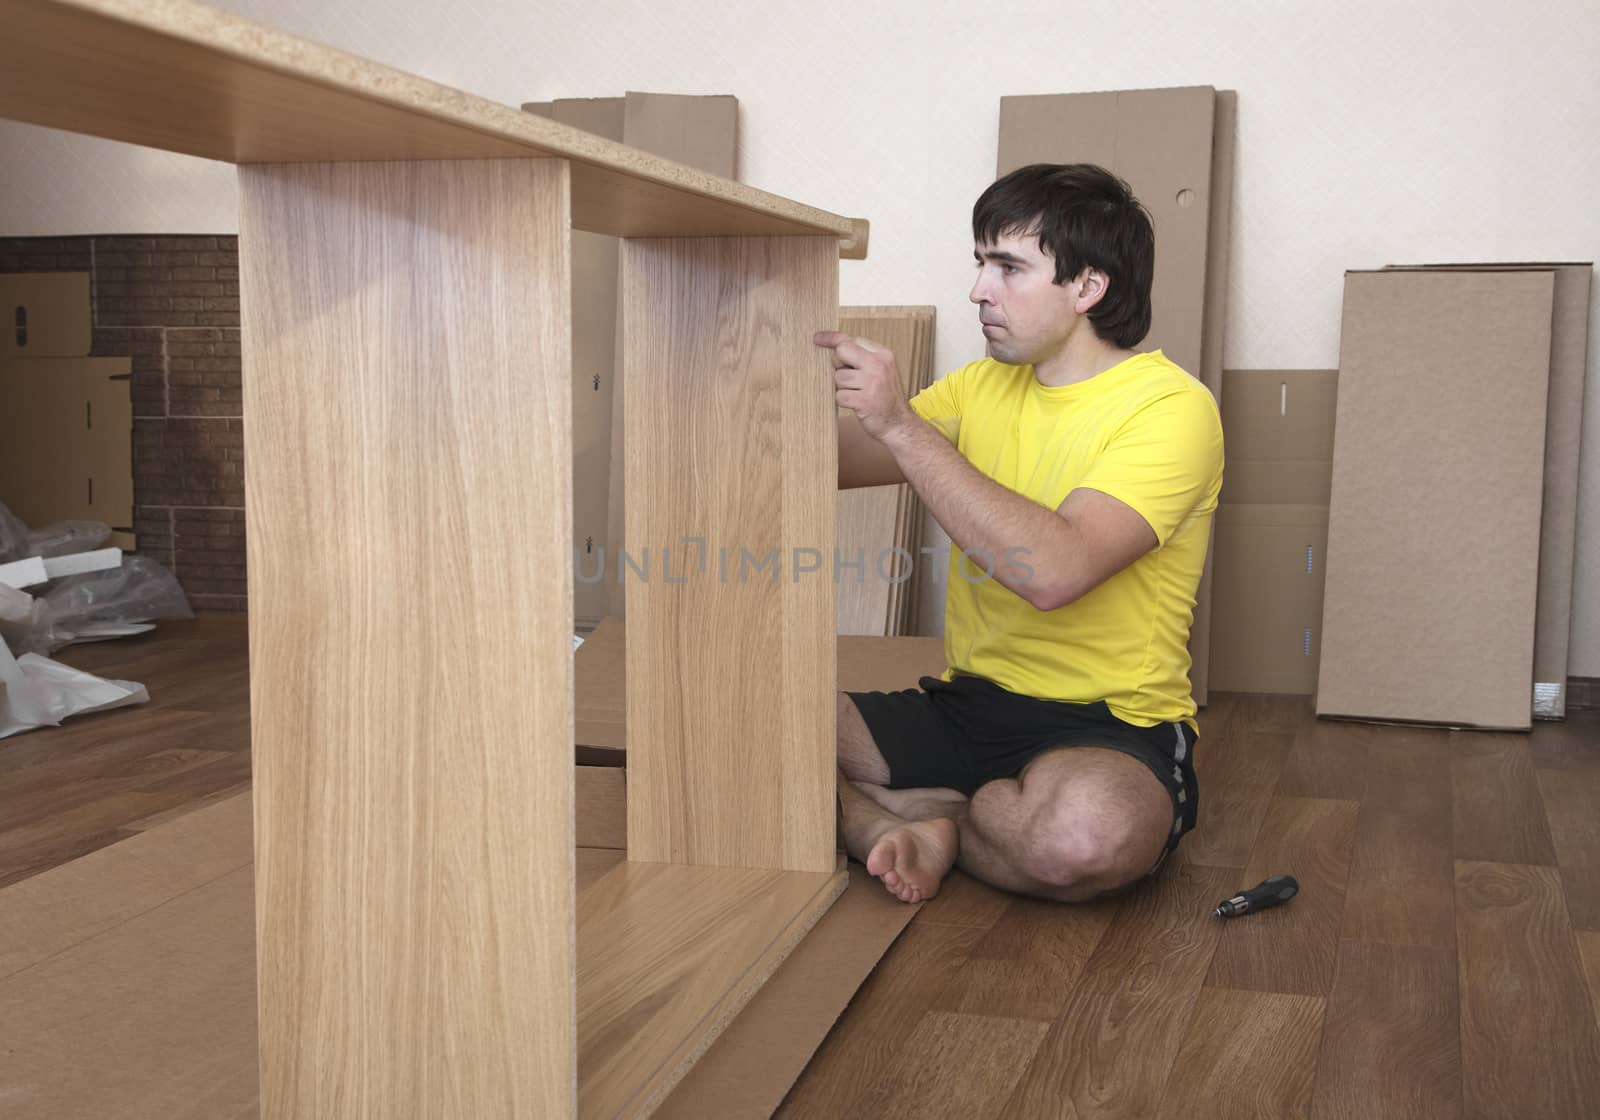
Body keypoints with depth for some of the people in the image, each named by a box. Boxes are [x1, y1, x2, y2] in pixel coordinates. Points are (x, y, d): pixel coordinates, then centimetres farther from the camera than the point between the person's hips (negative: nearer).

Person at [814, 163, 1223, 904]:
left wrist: (900, 424, -26)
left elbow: (1054, 569, -27)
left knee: (1086, 831, -39)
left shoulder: (1171, 408, -11)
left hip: (1111, 729, -5)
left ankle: (916, 819, -9)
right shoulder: (983, 386, 13)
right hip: (964, 705, 5)